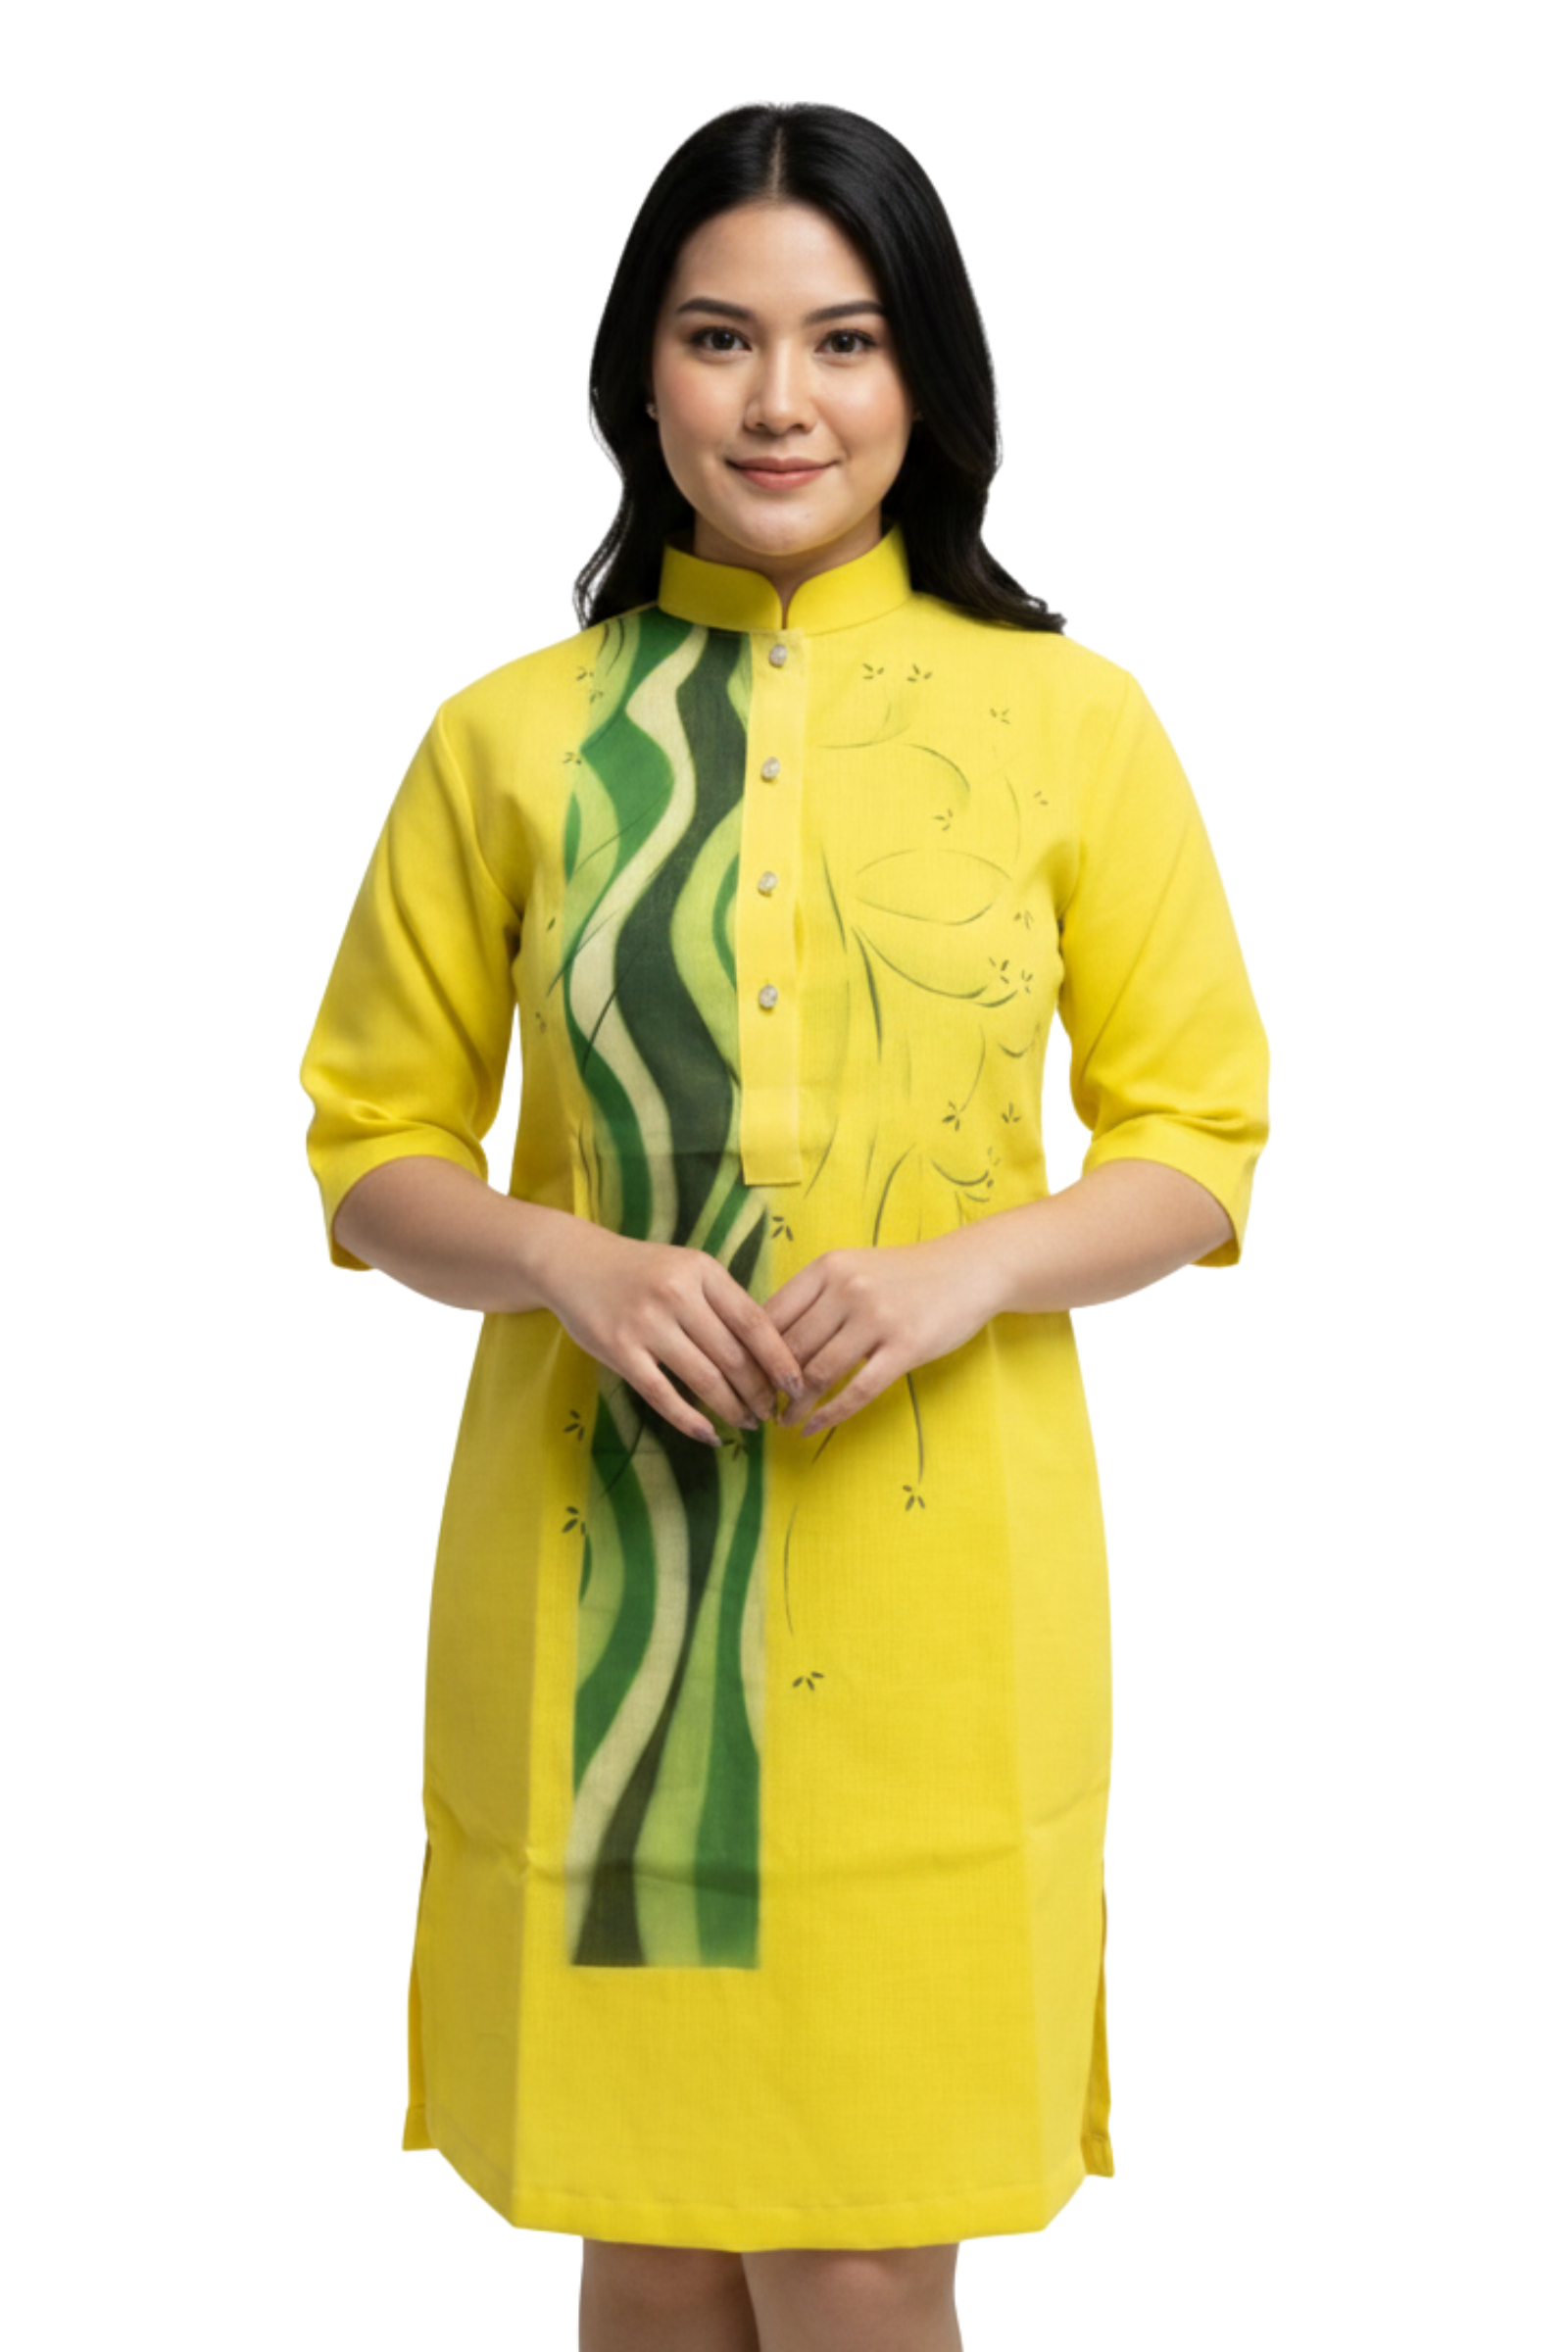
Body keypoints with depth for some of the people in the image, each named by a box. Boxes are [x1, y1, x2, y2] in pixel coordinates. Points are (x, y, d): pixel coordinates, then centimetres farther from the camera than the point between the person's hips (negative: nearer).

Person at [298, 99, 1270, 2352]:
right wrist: (570, 1260, -12)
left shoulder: (1068, 721, 1)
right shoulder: (511, 740, 3)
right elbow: (377, 1143, 8)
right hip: (601, 1572, 1)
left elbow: (1196, 1137, 5)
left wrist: (968, 1268, -14)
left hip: (932, 1575, -1)